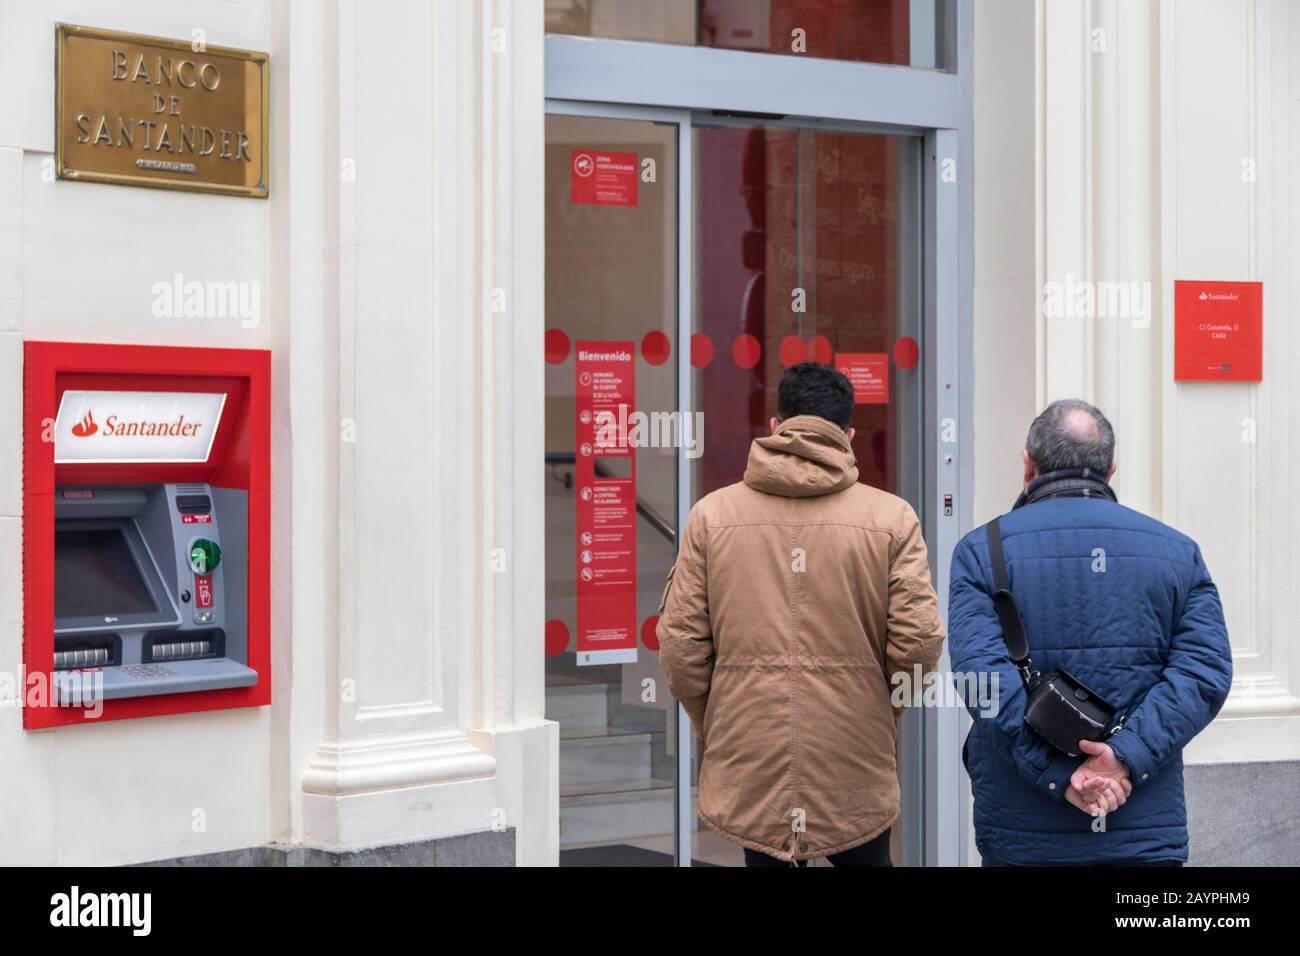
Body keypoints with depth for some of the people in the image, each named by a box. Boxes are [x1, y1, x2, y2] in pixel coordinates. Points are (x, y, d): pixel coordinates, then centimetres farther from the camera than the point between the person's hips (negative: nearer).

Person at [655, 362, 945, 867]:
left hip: (749, 767, 1)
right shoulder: (892, 518, -4)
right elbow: (918, 642, -7)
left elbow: (680, 644, -3)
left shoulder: (712, 514, -2)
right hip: (856, 768, -1)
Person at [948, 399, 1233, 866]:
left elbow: (982, 673, -14)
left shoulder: (981, 551, -1)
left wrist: (1058, 773, -16)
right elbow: (1206, 670, -6)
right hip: (1149, 833, 1)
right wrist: (1128, 757, -13)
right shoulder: (1178, 551, 6)